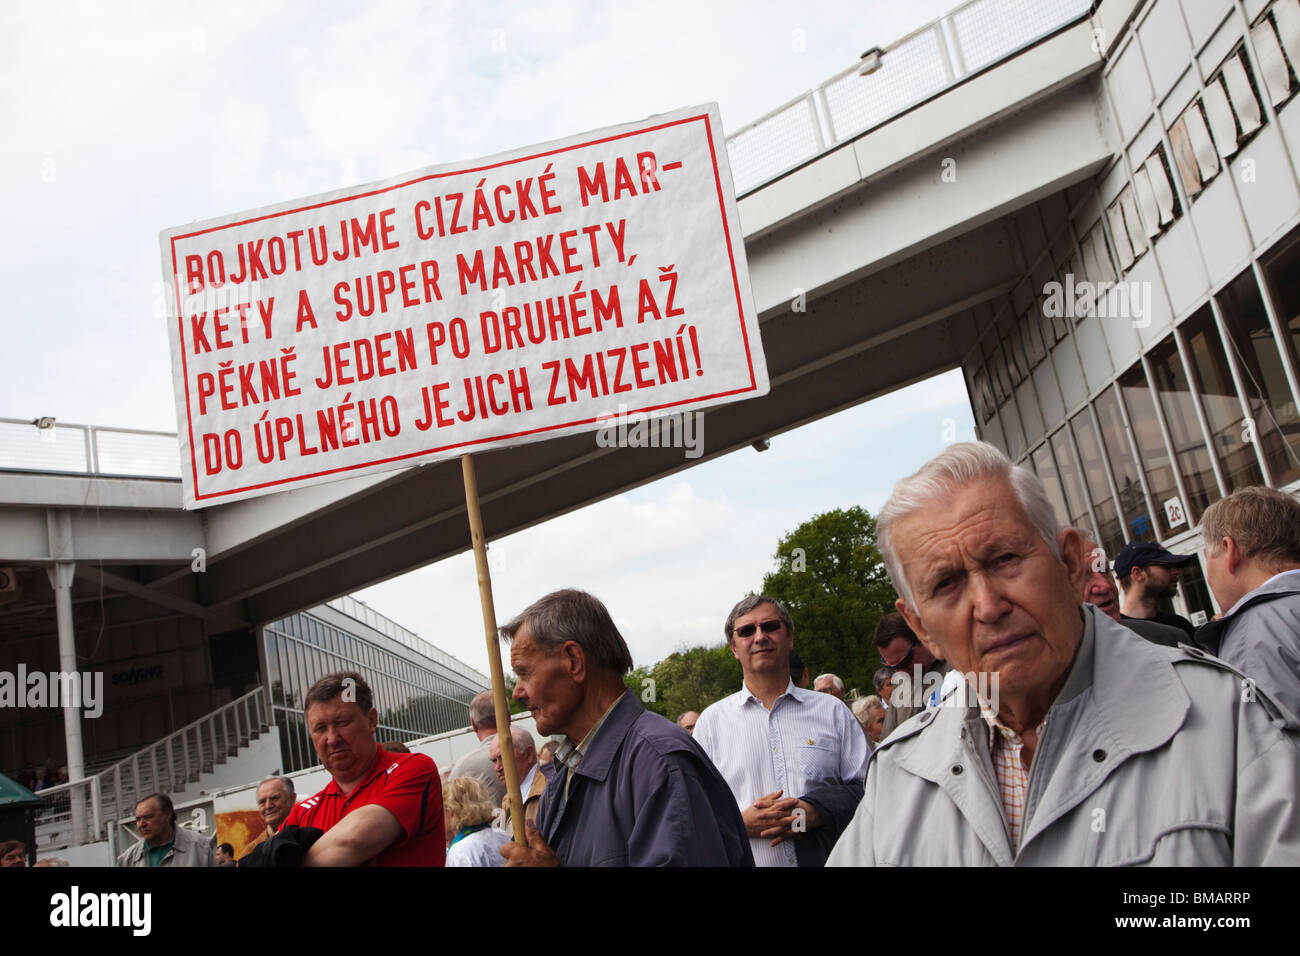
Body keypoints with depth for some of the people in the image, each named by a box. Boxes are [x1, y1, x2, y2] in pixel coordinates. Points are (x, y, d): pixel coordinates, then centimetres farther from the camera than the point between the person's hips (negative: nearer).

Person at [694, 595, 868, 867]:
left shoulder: (832, 711, 4)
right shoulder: (712, 720, 3)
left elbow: (867, 787, 0)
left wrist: (815, 812, -15)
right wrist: (741, 822, -15)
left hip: (826, 860, 1)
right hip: (744, 860, 0)